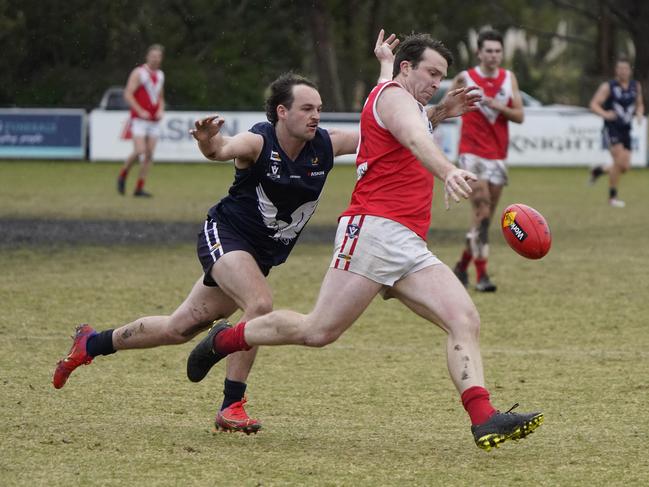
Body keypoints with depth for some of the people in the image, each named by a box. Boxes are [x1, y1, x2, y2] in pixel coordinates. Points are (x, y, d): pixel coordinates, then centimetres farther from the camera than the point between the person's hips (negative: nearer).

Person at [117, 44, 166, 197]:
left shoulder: (160, 75, 14)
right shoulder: (138, 73, -6)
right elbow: (128, 94, -11)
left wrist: (161, 111, 3)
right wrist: (141, 111, -18)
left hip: (154, 121, 6)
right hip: (139, 120, -6)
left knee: (149, 154, -2)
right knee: (139, 151, -16)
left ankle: (139, 188, 1)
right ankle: (122, 176, 8)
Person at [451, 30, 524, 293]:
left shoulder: (509, 78, 7)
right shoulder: (465, 78, -2)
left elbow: (519, 116, 3)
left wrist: (499, 107, -14)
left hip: (498, 154, 4)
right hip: (472, 152, -4)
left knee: (486, 212, 8)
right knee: (481, 204, -18)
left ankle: (463, 263, 26)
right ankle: (481, 273, -19)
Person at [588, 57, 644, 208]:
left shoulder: (636, 86, 9)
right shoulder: (608, 87, -6)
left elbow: (639, 104, 21)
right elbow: (594, 104, -9)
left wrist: (639, 113, -2)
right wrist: (605, 114, -29)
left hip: (626, 130, 5)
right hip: (611, 128, -5)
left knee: (625, 166, 0)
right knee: (619, 162, -18)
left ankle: (599, 170, 29)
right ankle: (612, 196, -3)